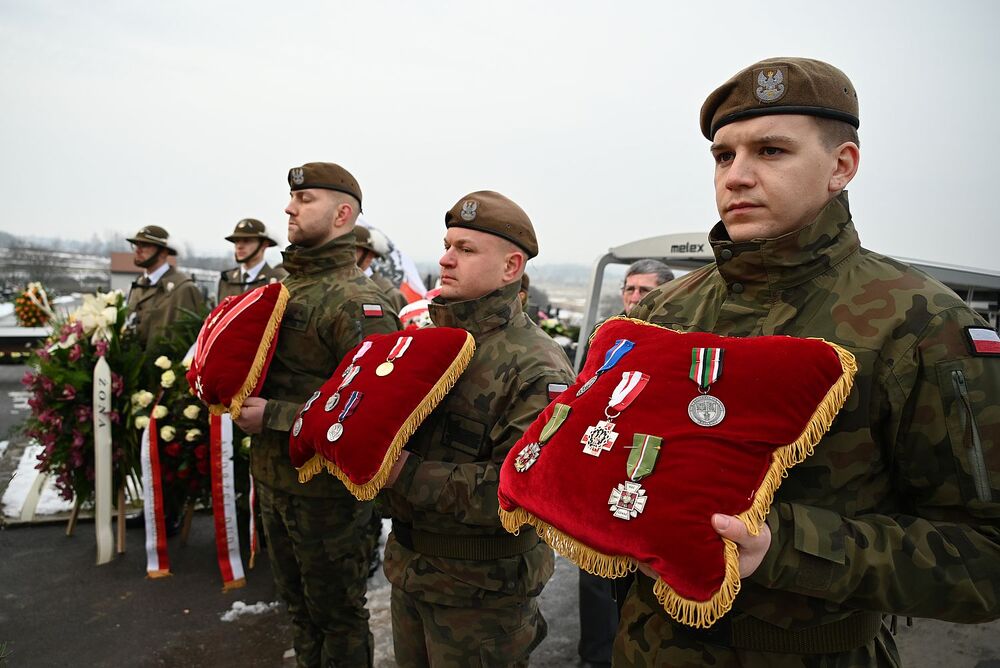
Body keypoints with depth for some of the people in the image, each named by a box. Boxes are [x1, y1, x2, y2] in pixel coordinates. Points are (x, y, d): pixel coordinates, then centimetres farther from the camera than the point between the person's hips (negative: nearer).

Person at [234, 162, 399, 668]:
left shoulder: (356, 301, -21)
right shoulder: (285, 286, 9)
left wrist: (273, 417, -23)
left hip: (325, 489, -8)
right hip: (272, 478, 8)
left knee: (337, 617, 13)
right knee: (298, 605, 26)